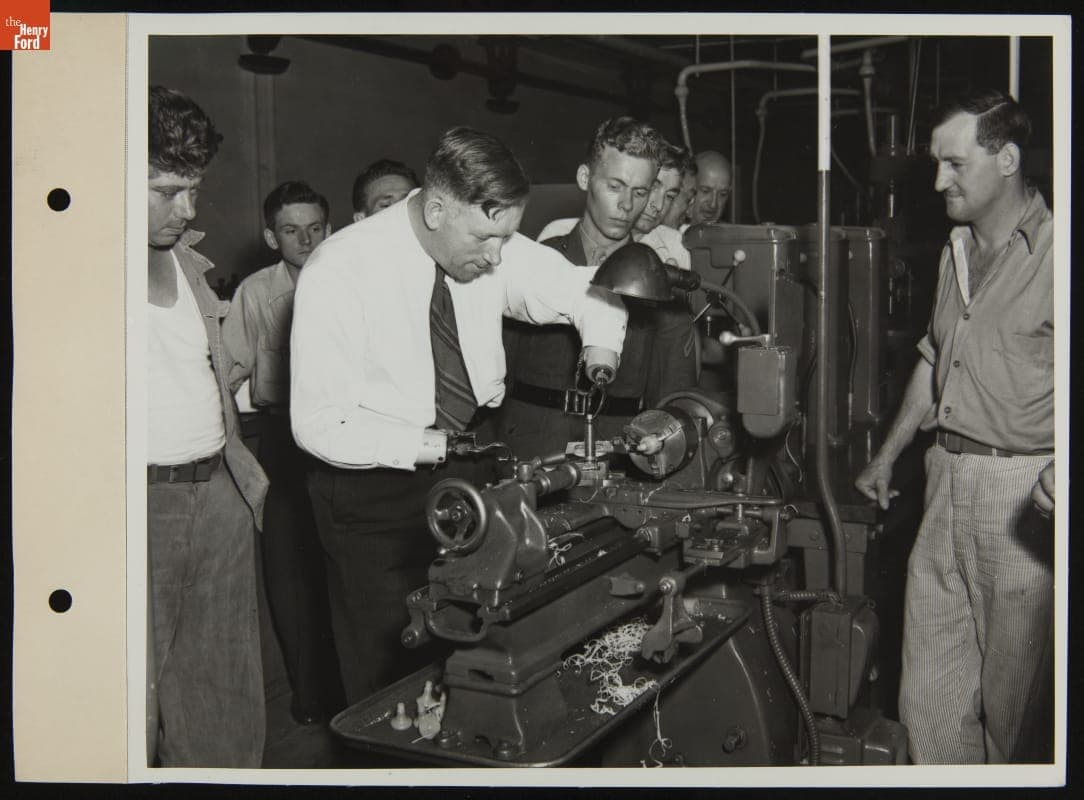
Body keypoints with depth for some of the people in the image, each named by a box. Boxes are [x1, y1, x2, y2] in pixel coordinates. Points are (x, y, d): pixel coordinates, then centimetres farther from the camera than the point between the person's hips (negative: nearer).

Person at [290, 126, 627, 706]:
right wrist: (428, 447, -27)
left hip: (473, 467, 4)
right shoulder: (338, 272, -20)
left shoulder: (494, 249, -6)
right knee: (386, 670, 7)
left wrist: (600, 343, -10)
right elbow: (317, 423, -20)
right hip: (375, 488, -4)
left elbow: (588, 294, 10)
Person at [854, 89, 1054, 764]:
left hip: (1021, 488, -7)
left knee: (1011, 693, 4)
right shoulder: (958, 251, 16)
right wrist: (888, 455, 27)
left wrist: (1058, 473, -30)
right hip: (948, 480, 7)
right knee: (929, 696, 9)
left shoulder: (1053, 251, -9)